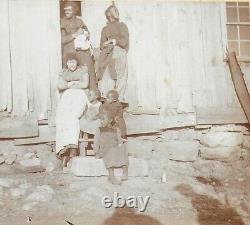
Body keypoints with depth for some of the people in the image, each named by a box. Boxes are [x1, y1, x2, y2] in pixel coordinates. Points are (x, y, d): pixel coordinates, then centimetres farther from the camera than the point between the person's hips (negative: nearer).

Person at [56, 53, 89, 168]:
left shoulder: (83, 70, 16)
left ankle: (72, 145, -45)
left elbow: (85, 84, 1)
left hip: (79, 95, -2)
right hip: (66, 96, 3)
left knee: (72, 115, -33)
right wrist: (75, 83, 1)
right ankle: (64, 149, -37)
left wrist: (69, 84, 6)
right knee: (61, 116, -28)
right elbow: (59, 86, 9)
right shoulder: (63, 72, 24)